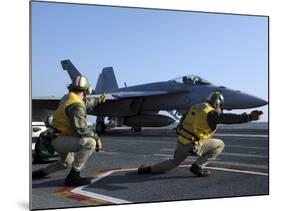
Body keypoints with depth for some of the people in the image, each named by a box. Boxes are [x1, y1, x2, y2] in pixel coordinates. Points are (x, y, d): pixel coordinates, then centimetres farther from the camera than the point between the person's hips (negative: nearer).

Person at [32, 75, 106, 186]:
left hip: (58, 137, 10)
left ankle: (40, 173, 41)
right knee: (90, 143, -26)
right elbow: (80, 128, -29)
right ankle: (73, 176, -21)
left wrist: (97, 100, 44)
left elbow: (84, 102, 30)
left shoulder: (67, 97, 8)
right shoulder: (76, 105, -22)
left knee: (67, 163, 32)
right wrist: (96, 137, -19)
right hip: (59, 140, -10)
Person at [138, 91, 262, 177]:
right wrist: (249, 117, -27)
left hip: (180, 142, 8)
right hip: (192, 146, -8)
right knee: (220, 144, 5)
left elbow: (183, 120, 22)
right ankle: (198, 166, 1)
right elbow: (228, 118, -24)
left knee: (174, 163, 29)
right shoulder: (212, 113, -12)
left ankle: (147, 169, 17)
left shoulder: (195, 107, 13)